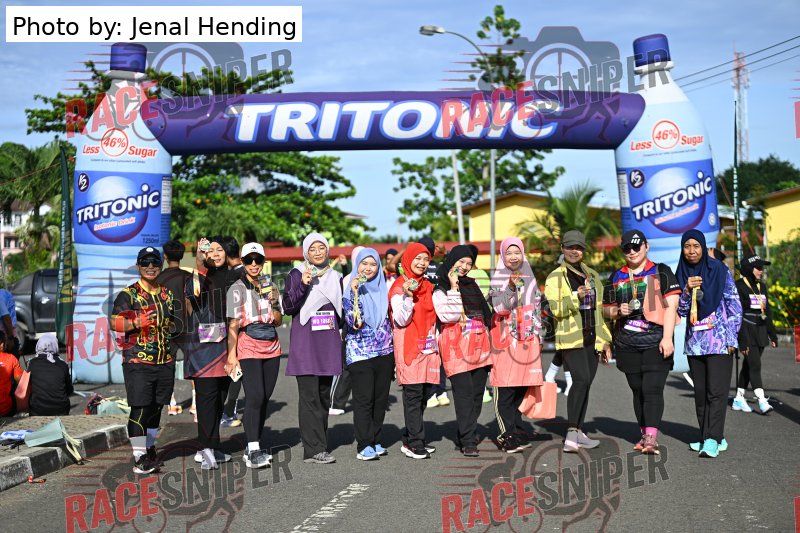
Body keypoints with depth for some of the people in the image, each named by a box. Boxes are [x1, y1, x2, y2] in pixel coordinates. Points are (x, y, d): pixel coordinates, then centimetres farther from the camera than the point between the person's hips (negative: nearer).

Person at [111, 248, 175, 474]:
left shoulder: (167, 294, 14)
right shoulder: (128, 294, -3)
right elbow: (114, 321, -14)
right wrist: (136, 322, -29)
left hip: (164, 362, 6)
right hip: (137, 362, -6)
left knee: (156, 407, 12)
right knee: (140, 408, -7)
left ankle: (149, 448, 26)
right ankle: (140, 455, -1)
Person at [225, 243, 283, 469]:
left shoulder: (270, 286, 13)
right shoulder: (237, 289, -2)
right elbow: (233, 324, -4)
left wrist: (274, 302, -3)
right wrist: (231, 355, -10)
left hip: (271, 348, 5)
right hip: (249, 348, -5)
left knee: (265, 398, 5)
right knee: (255, 397, -15)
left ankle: (253, 448, 15)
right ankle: (253, 451, -15)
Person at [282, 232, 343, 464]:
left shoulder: (335, 277, 15)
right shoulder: (296, 275, 2)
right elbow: (288, 307, -7)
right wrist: (302, 285, -17)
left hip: (328, 342, 5)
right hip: (305, 342, -5)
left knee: (324, 395, 7)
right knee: (309, 395, -9)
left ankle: (319, 444, 15)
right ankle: (313, 449, -9)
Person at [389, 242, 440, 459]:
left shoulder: (428, 286, 17)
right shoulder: (399, 287, -5)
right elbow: (401, 320, -13)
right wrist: (408, 296, -24)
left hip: (427, 347, 7)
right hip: (409, 348, -7)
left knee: (424, 394, 7)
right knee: (413, 394, -8)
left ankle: (411, 439, 17)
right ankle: (415, 443, -5)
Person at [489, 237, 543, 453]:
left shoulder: (529, 278, 15)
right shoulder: (498, 278, 0)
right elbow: (500, 307, -12)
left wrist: (539, 336, 18)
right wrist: (511, 287, -25)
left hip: (528, 339, 5)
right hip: (506, 338, -5)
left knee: (522, 387, 5)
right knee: (505, 389, -8)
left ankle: (516, 428, 15)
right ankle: (509, 435, -6)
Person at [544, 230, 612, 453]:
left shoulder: (593, 276, 18)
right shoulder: (555, 278, 0)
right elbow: (556, 310, -11)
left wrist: (606, 340, 19)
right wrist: (576, 297, -26)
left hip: (592, 338, 6)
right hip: (571, 338, -6)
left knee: (585, 384, 6)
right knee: (581, 379, -22)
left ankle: (579, 432, 13)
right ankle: (571, 432, -23)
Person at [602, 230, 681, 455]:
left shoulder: (661, 272, 2)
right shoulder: (617, 277, 14)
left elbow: (671, 305, -3)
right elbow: (606, 309, 21)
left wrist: (667, 337, -12)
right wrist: (618, 311, -2)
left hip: (656, 341, -4)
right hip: (627, 343, 5)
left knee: (652, 389, -13)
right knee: (637, 390, 11)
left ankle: (652, 438, -18)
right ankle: (645, 434, 20)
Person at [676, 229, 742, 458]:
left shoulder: (719, 270, -3)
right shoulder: (681, 275, 7)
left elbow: (734, 305, -1)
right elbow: (681, 311, 5)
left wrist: (731, 338, -6)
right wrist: (687, 290, -13)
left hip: (719, 340, -4)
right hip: (694, 341, 4)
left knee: (716, 391, -9)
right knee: (700, 392, 7)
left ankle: (712, 440, -12)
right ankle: (708, 437, 14)